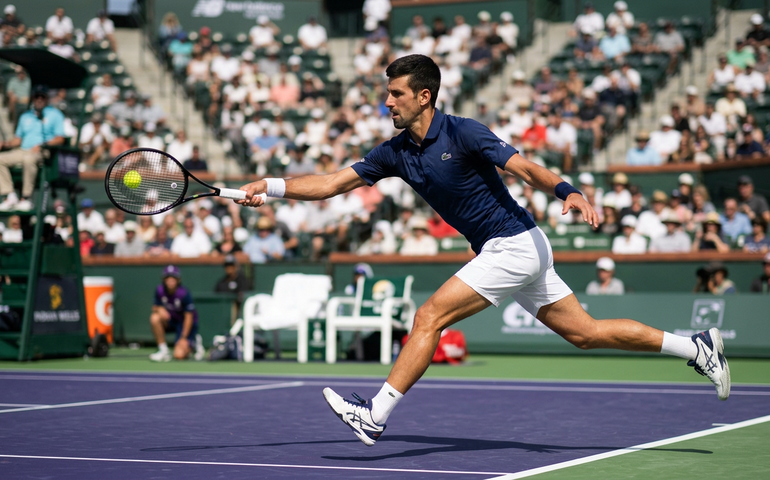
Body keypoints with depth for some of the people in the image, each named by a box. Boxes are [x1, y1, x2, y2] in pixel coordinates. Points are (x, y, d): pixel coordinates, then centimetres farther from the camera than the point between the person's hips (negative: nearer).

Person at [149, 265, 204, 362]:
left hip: (185, 323, -5)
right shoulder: (159, 290, -13)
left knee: (179, 355, -23)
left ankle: (193, 344, 13)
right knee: (155, 318, -30)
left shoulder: (184, 294, -24)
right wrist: (159, 309, -25)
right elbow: (155, 307, 0)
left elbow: (188, 317, -19)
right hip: (170, 320, 5)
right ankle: (163, 351, -15)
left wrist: (183, 338, -23)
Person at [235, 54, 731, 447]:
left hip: (515, 245, -8)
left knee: (429, 316, -14)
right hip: (502, 252, 8)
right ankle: (698, 346, 20)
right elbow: (332, 183, 5)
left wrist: (568, 191, -38)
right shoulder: (396, 152, 6)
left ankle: (375, 417, -11)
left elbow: (527, 168, -20)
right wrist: (270, 186, -5)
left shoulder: (464, 133, -15)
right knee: (585, 332, 11)